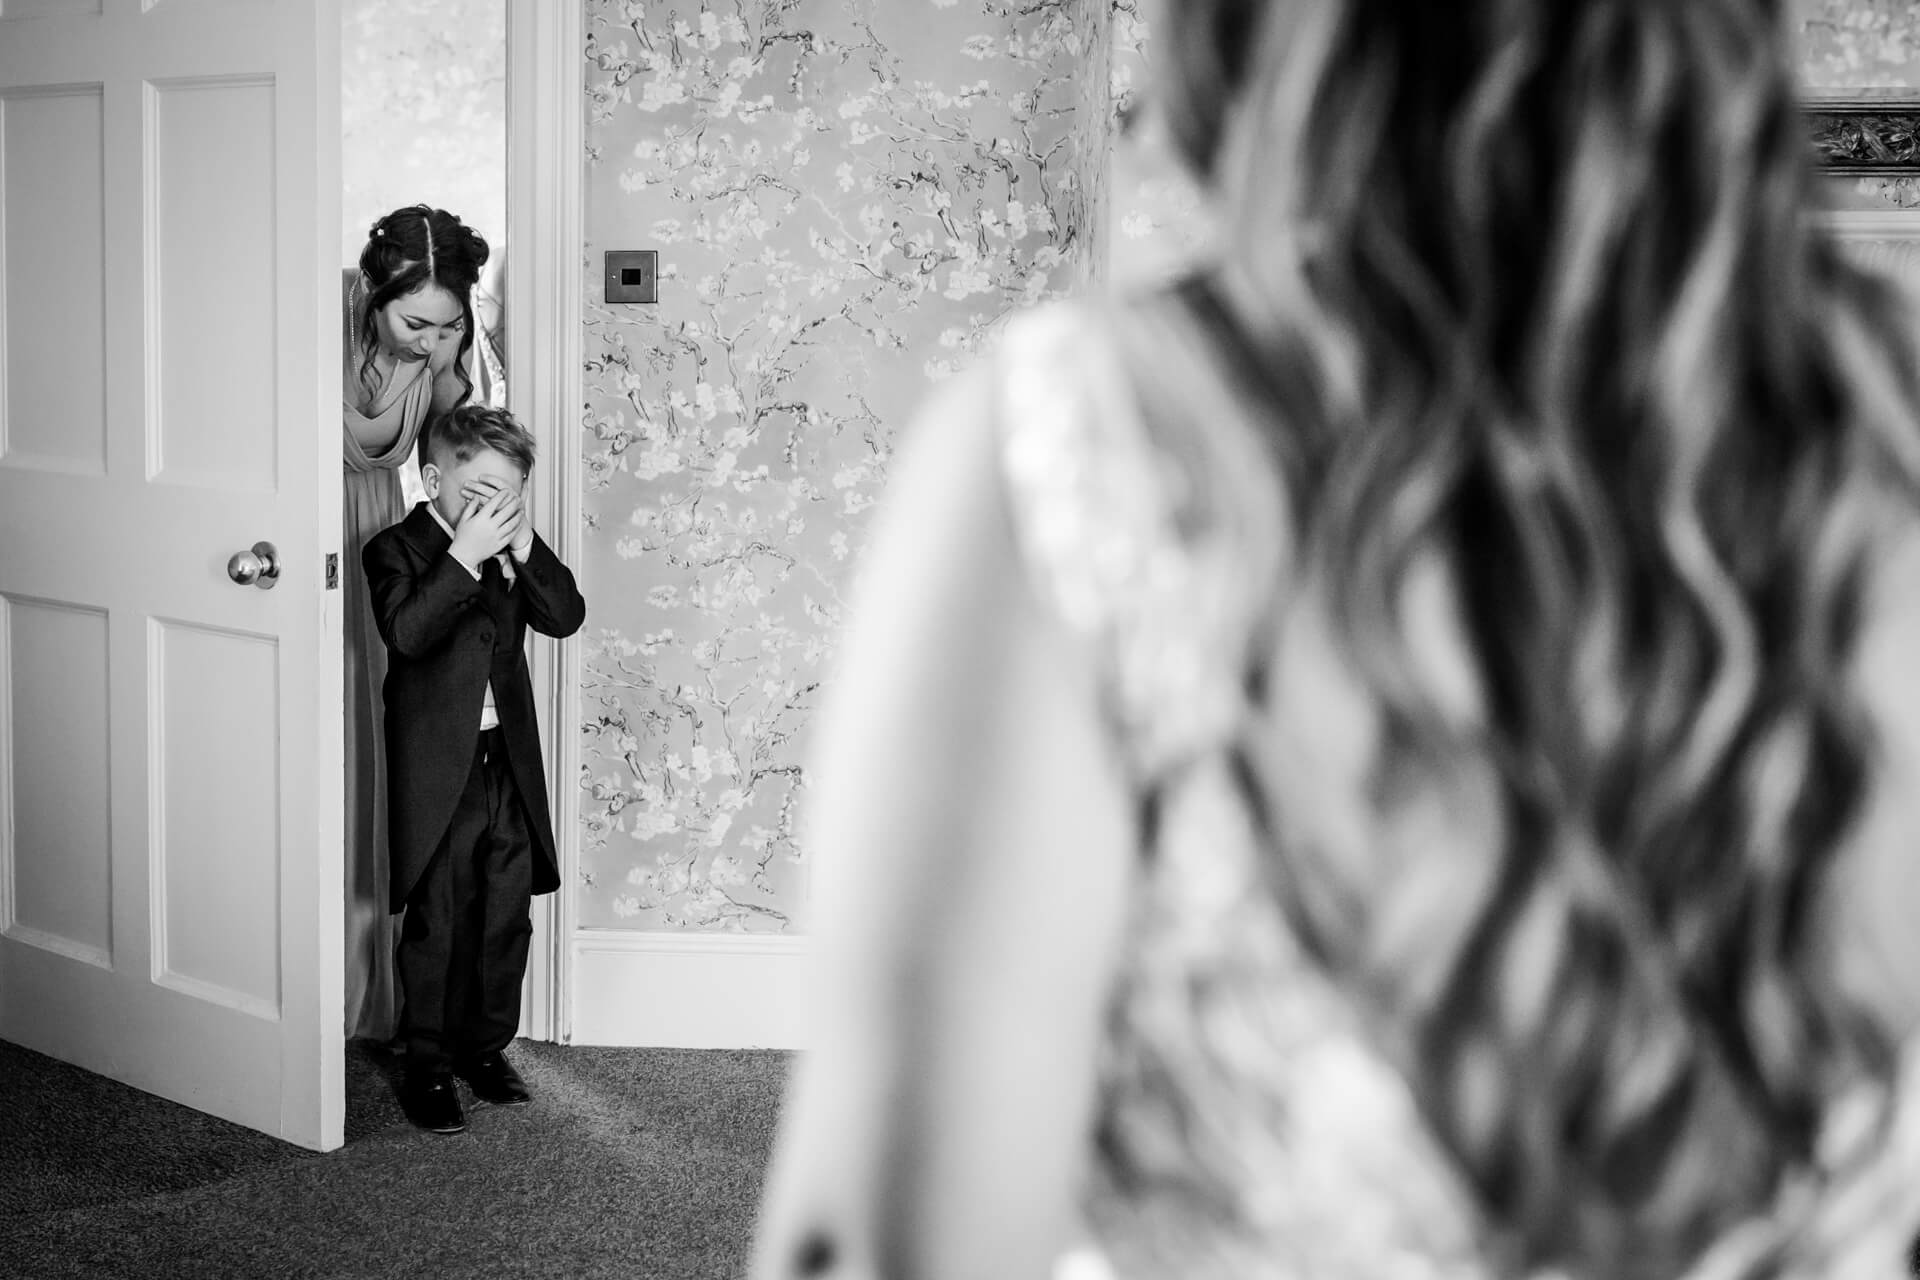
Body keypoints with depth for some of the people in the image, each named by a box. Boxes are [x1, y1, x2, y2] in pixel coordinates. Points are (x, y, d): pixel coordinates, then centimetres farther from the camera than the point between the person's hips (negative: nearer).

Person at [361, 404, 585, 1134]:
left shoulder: (511, 550, 10)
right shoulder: (395, 551, -7)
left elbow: (566, 616, -1)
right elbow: (406, 632, -25)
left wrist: (523, 546, -12)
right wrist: (466, 555, -27)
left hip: (509, 764, 5)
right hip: (437, 770, -5)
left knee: (505, 918, 12)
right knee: (436, 926, 1)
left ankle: (486, 1046, 27)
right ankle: (427, 1067, 12)